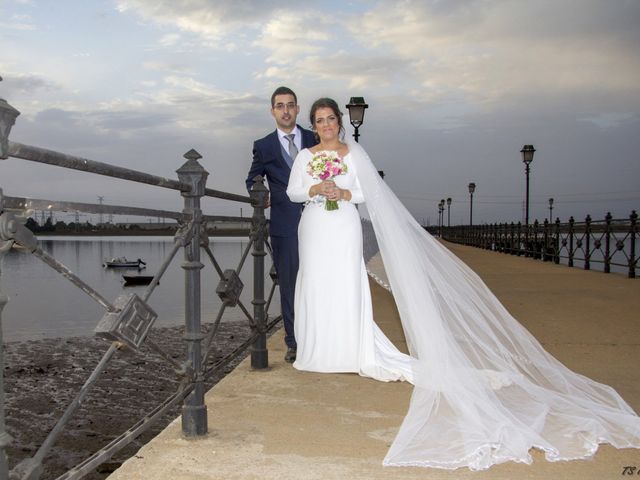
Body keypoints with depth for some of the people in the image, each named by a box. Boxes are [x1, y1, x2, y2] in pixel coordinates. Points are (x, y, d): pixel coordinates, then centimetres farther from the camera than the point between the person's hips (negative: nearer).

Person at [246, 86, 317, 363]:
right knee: (289, 284, 5)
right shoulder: (264, 146, 6)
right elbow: (252, 180, 17)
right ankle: (294, 343, 14)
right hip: (285, 225, 0)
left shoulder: (314, 139, 9)